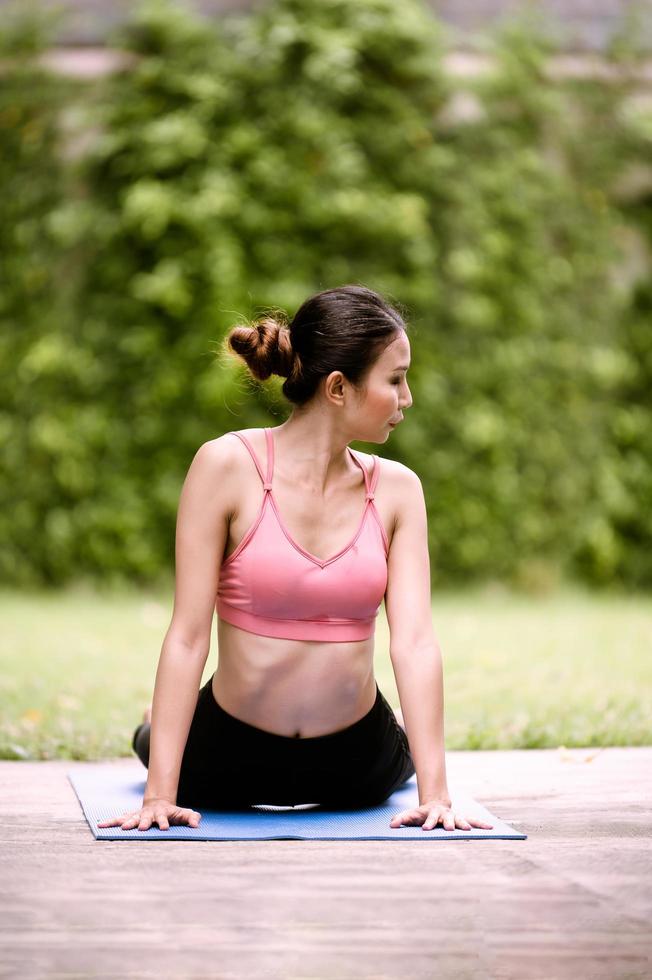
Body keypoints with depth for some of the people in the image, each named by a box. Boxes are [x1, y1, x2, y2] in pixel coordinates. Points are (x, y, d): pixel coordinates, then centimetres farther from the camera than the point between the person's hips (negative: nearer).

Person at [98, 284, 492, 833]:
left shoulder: (397, 489, -9)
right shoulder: (227, 466, -18)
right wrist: (160, 793, -23)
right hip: (231, 753, -3)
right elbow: (188, 636, -20)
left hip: (355, 763, 3)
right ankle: (156, 739, 55)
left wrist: (435, 793, -24)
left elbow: (415, 641, -15)